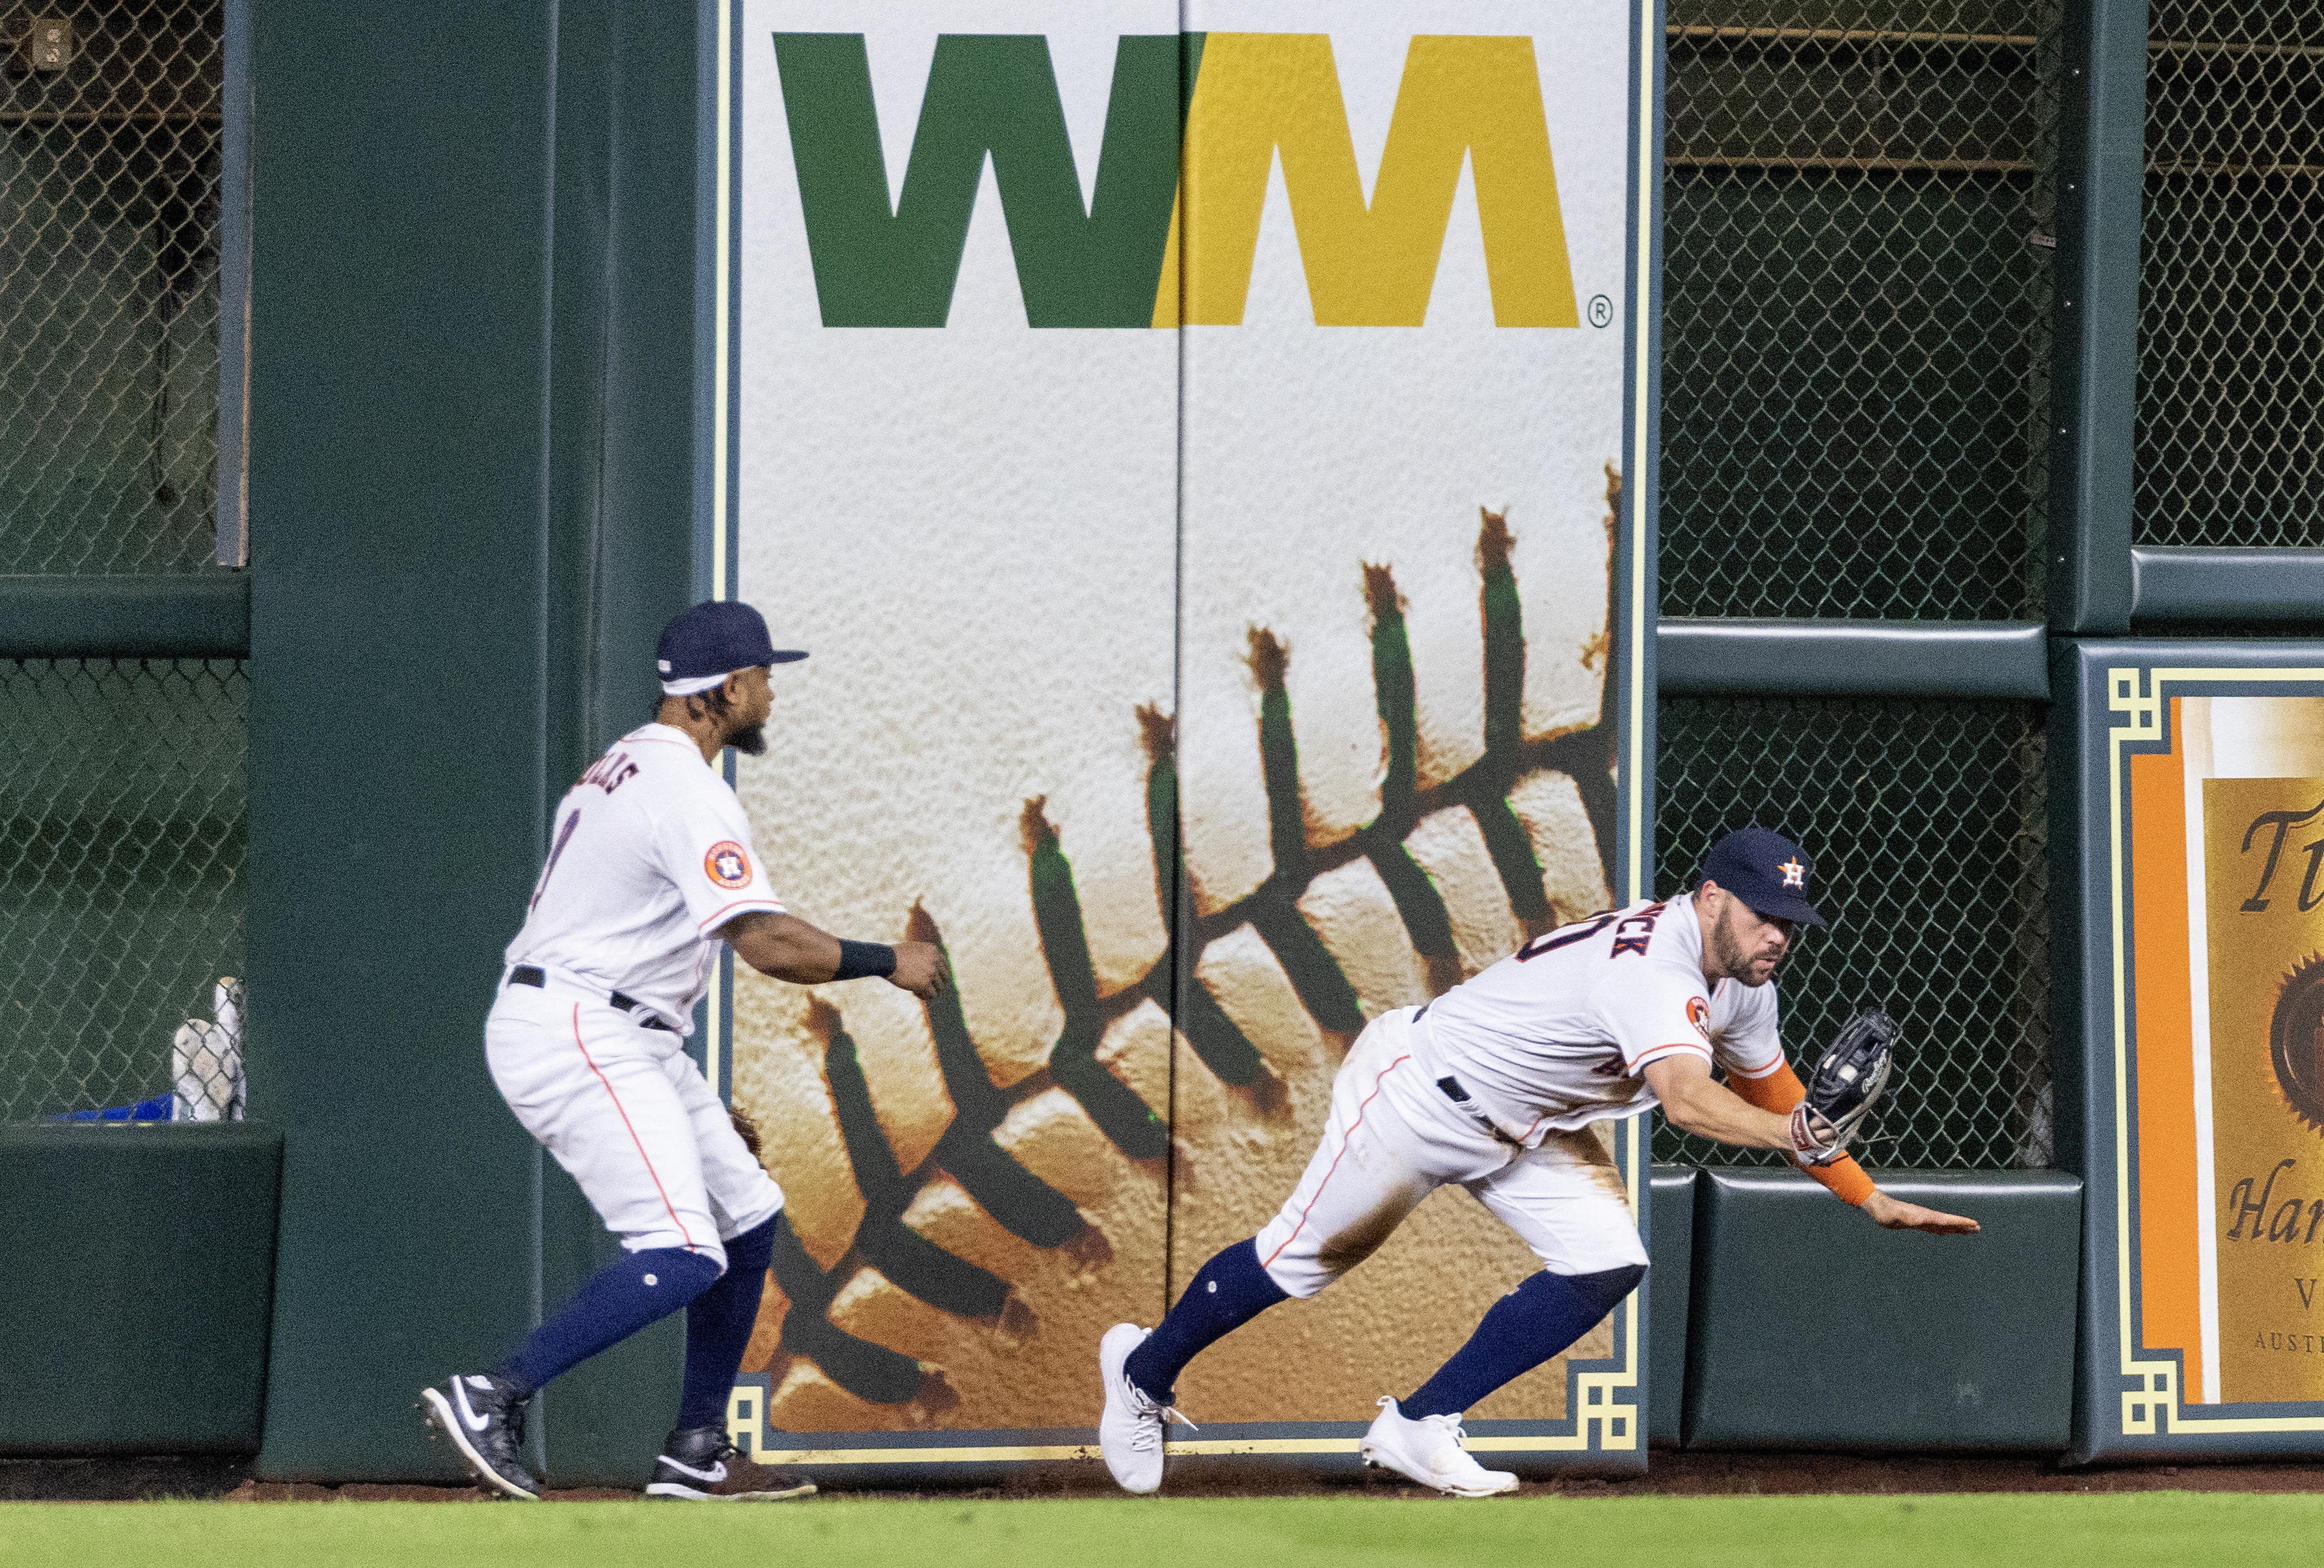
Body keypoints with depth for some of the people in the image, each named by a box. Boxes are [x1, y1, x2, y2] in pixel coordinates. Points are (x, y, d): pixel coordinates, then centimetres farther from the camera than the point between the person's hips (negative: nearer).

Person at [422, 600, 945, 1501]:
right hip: (576, 1035, -11)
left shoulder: (623, 768, 17)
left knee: (747, 1215, 13)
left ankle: (697, 1454, 15)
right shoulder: (689, 796, -16)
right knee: (683, 1257, -20)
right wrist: (886, 964, -11)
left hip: (624, 1043, 11)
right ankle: (491, 1398, -24)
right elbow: (768, 944, -24)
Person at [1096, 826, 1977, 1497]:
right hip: (1421, 1092, -9)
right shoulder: (1651, 968, -36)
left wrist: (1872, 1201, 7)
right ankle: (1145, 1371, 33)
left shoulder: (1741, 984, -5)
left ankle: (1418, 1428, 0)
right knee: (1300, 1259, 6)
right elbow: (1685, 1100, -53)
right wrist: (1793, 1135, -67)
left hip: (1525, 1130, 9)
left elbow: (1773, 1098, 10)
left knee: (1607, 1265, -9)